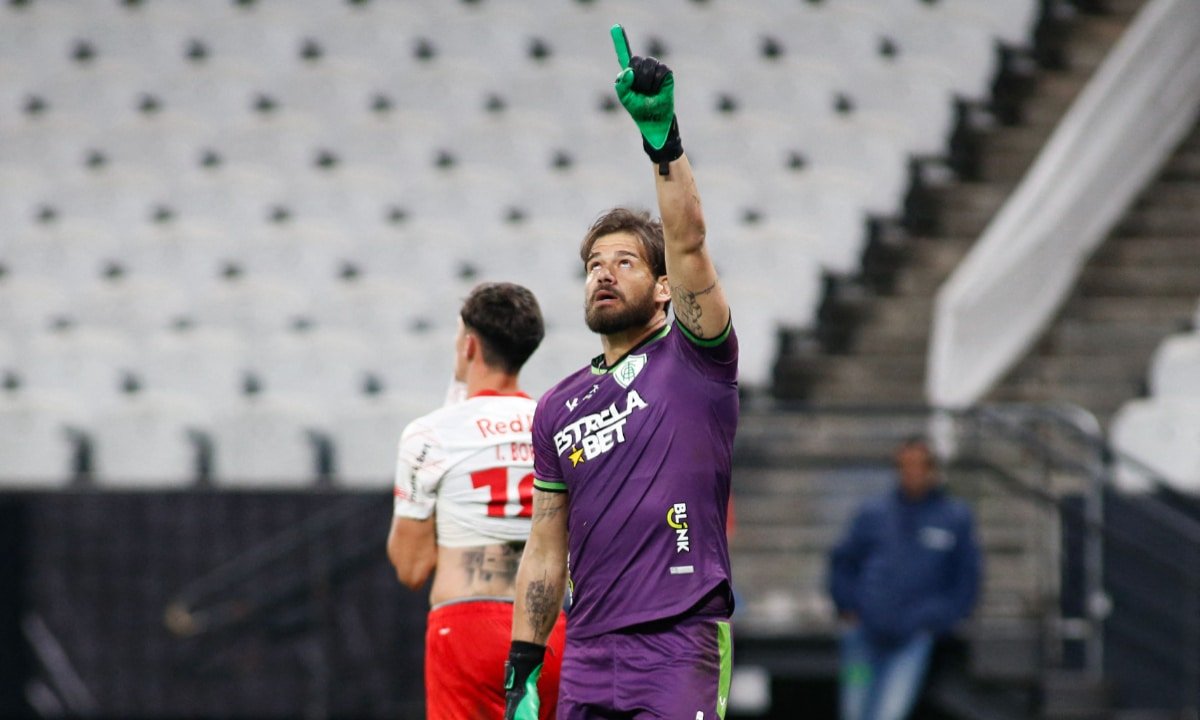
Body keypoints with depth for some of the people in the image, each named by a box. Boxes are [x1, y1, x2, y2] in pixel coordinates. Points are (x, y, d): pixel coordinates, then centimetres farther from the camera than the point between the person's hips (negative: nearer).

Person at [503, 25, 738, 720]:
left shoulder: (694, 361, 2)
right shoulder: (559, 407, 16)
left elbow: (689, 244, -15)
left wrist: (662, 136, -26)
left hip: (679, 647, -6)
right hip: (587, 657, 6)